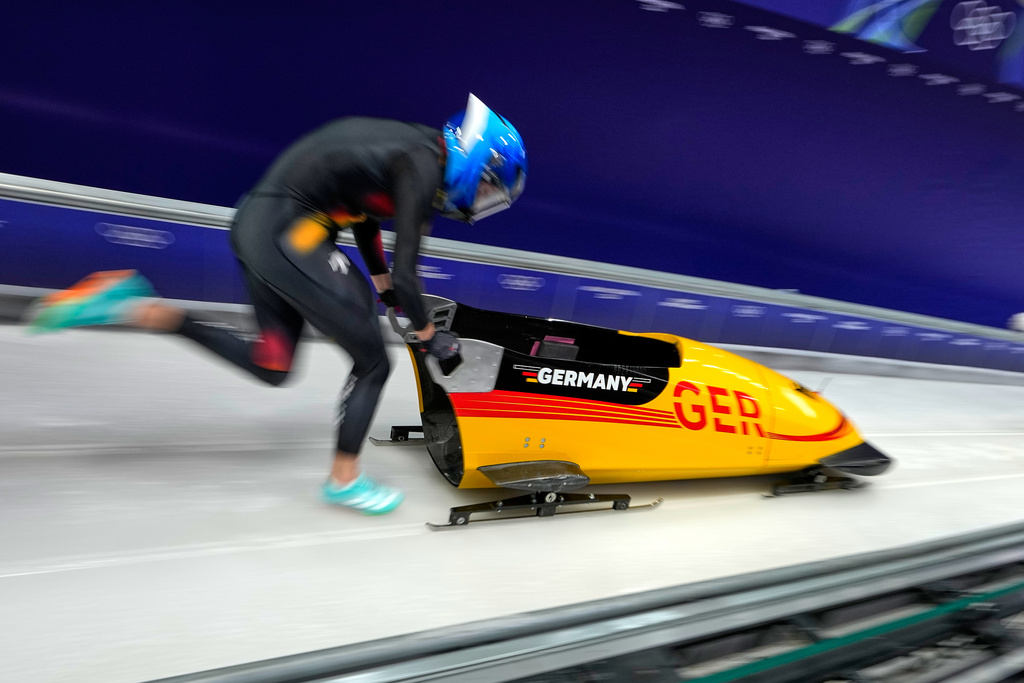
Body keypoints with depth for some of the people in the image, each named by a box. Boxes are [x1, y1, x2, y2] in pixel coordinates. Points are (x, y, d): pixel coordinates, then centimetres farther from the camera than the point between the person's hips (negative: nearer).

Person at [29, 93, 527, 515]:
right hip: (287, 236, -9)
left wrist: (384, 289, 30)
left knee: (271, 369, 17)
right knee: (373, 362, 1)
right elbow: (405, 275, -16)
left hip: (254, 225, 10)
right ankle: (344, 479, 16)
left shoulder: (408, 147, 14)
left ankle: (139, 310, 10)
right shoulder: (423, 168, -14)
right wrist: (428, 336, 0)